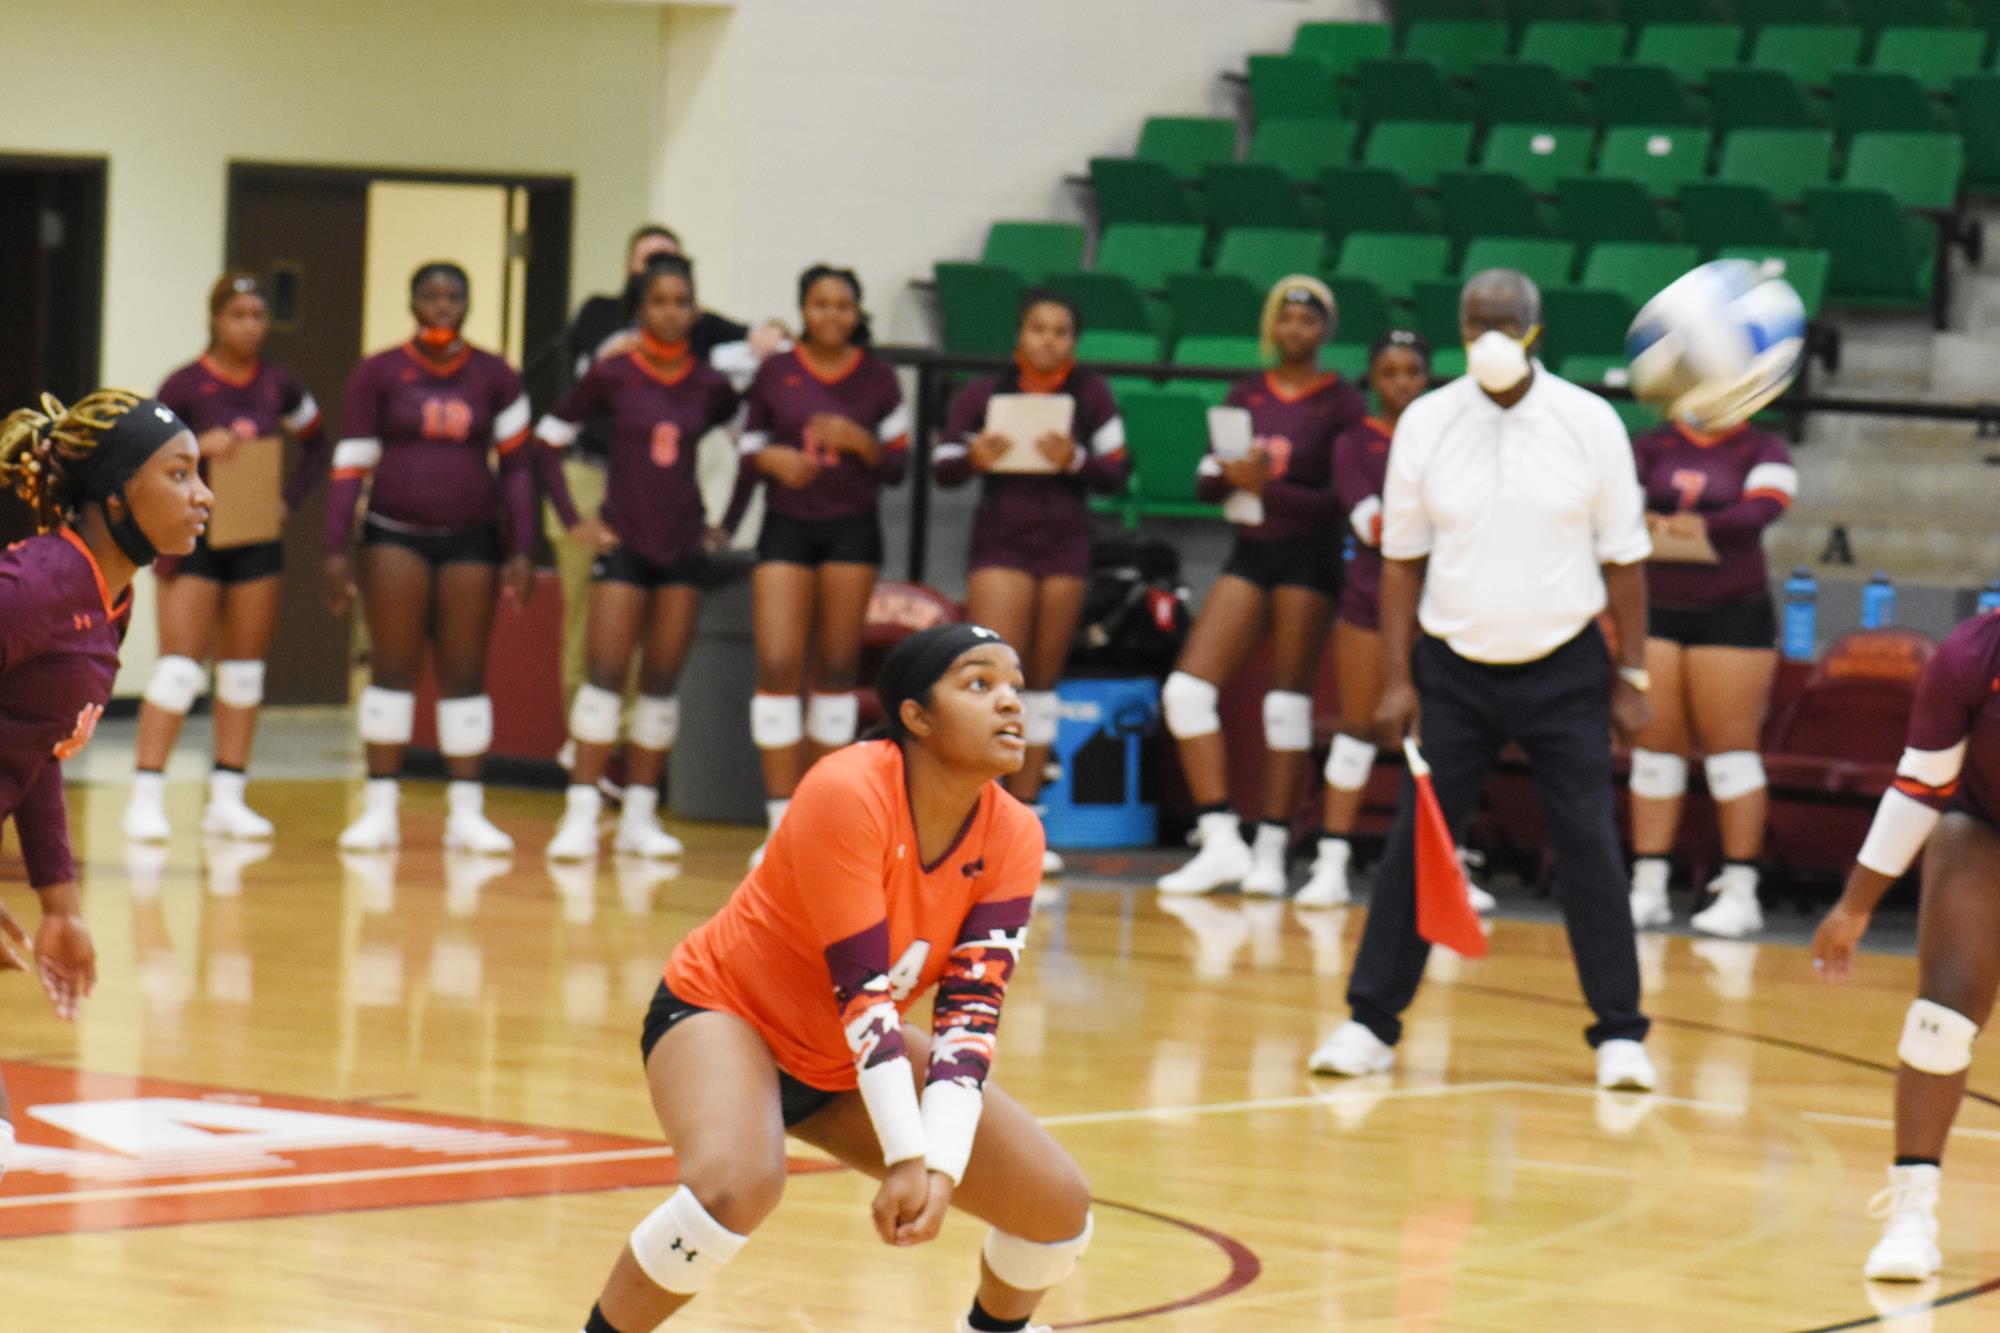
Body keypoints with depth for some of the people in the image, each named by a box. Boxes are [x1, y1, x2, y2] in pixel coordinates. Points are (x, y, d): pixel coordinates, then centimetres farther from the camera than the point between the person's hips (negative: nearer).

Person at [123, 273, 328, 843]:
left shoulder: (279, 387, 3)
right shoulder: (184, 387, -9)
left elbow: (316, 447, 17)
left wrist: (290, 498, 3)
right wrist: (197, 448, -23)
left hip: (256, 541, 5)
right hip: (193, 540, -5)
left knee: (244, 666, 7)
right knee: (180, 662, -11)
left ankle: (227, 798, 13)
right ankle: (147, 796, -10)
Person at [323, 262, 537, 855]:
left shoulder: (494, 377, 6)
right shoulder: (379, 373, 1)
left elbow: (516, 465, 7)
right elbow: (350, 465, 1)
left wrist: (521, 550, 1)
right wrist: (337, 549, -6)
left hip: (470, 539, 1)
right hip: (395, 535, -1)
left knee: (464, 673, 2)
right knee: (392, 668, -3)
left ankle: (466, 812, 6)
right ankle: (380, 810, 1)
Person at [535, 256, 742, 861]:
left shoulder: (709, 388, 0)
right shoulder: (613, 376, -5)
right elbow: (548, 440, 2)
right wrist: (572, 520, -2)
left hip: (682, 545, 2)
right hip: (623, 540, -2)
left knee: (662, 680, 4)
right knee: (607, 672, -10)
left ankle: (640, 817, 10)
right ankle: (581, 814, -10)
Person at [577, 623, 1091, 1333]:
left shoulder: (1012, 839, -12)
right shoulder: (846, 794, -28)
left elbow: (972, 1008, -18)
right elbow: (861, 987, -31)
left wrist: (942, 1167, -32)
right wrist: (906, 1157, -34)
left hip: (853, 1057, 6)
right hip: (724, 1010, -6)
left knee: (1059, 1204, -3)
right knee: (738, 1185, -38)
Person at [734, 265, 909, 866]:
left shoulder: (877, 378, 3)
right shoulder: (774, 373, 2)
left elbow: (898, 466, 5)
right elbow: (747, 449, 8)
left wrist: (861, 443, -14)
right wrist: (770, 459, -14)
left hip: (852, 529, 1)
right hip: (787, 525, -1)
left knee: (835, 670, 4)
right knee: (777, 666, -12)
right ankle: (780, 822, -9)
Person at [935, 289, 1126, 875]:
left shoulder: (1092, 396, 2)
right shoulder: (985, 393, -1)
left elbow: (1117, 474, 1)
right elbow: (944, 469, -1)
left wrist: (1076, 460, -17)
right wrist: (973, 458, -21)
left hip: (1065, 547, 2)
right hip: (1000, 544, -2)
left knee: (1042, 683, 7)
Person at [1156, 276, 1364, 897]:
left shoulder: (1341, 402, -3)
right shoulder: (1246, 394, 11)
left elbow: (1343, 497, -10)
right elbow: (1206, 482, 9)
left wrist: (1270, 489, -19)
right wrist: (1228, 475, -13)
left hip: (1309, 558, -5)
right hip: (1250, 550, 5)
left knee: (1288, 699, -3)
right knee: (1186, 688, -7)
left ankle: (1271, 850, 5)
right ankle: (1221, 842, -5)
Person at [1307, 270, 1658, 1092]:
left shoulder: (1590, 423, -4)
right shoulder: (1425, 423, -1)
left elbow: (1623, 559, 1)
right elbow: (1402, 559, 4)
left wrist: (1631, 677, -1)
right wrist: (1396, 678, 0)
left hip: (1565, 669, -1)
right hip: (1455, 665, 1)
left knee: (1589, 846, -3)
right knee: (1416, 841, -1)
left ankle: (1619, 1033, 5)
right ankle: (1371, 1023, 6)